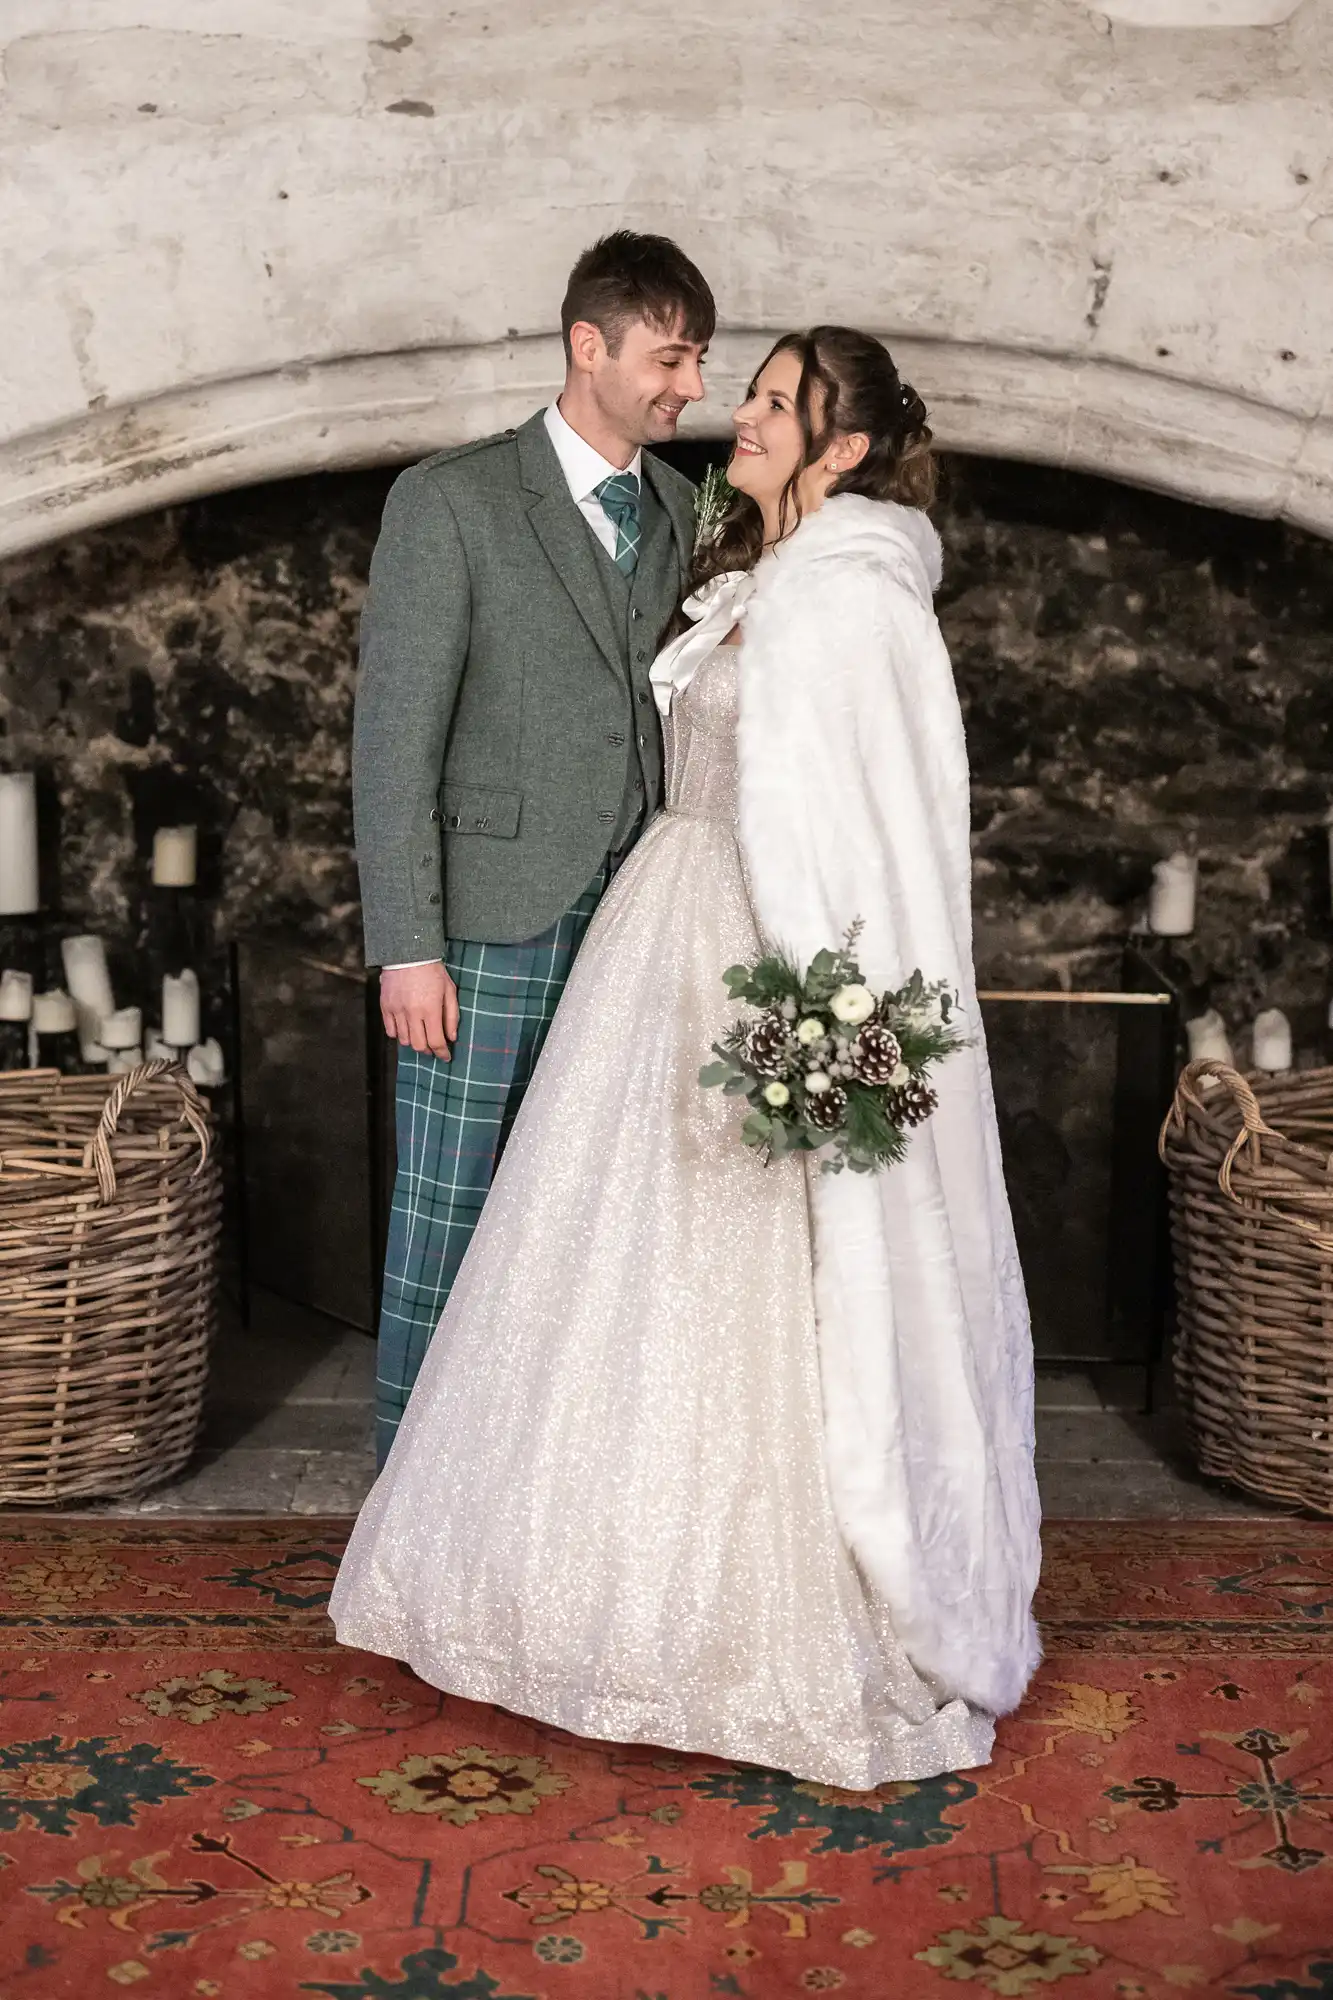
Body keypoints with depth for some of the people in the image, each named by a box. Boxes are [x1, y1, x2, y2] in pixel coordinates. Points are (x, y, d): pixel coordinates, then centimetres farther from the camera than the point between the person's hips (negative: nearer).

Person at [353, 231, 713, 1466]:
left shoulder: (673, 507, 11)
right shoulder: (450, 502, -7)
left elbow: (657, 703, 11)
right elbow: (393, 738, -10)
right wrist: (407, 948, -14)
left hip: (628, 928, 5)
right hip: (492, 929, -5)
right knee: (447, 1209, 3)